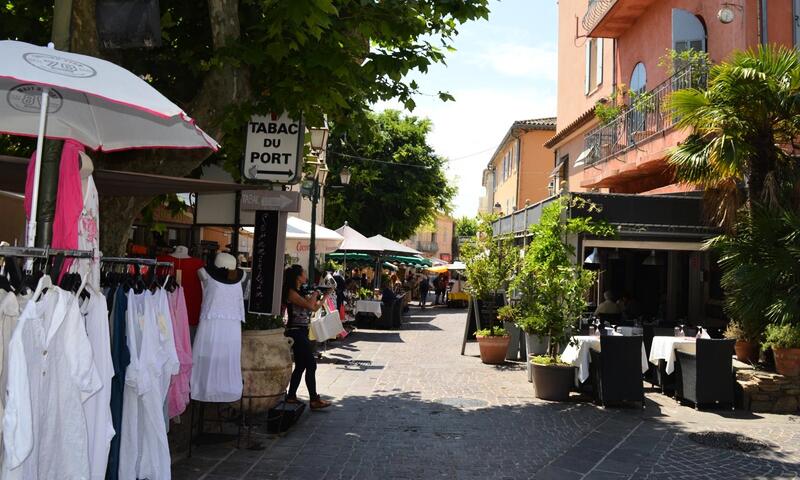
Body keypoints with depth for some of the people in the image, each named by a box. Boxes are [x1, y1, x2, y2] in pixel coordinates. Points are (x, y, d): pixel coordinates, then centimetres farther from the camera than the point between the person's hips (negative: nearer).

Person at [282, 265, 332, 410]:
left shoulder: (298, 292, 16)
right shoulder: (291, 292, -13)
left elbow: (315, 307, 17)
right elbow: (310, 305, -23)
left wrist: (325, 296, 11)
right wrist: (315, 293, -7)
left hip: (300, 332, 10)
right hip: (296, 332, -10)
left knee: (300, 366, 12)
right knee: (311, 365, -6)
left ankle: (291, 396, 19)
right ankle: (314, 400, -1)